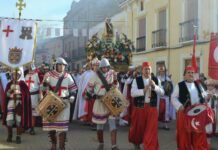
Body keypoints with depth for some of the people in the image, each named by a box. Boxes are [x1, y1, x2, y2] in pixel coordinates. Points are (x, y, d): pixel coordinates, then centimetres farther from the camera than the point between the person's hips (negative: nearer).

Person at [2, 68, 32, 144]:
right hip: (11, 102, 3)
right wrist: (11, 90, -11)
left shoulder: (22, 84, -2)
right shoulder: (9, 84, 8)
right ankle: (9, 135, 18)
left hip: (19, 103, -3)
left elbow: (26, 94, -6)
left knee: (19, 120, -2)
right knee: (9, 120, -2)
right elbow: (6, 94, 5)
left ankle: (18, 137, 7)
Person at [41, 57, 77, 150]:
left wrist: (72, 96, -6)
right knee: (50, 123, 7)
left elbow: (72, 88, 12)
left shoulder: (67, 76, 5)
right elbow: (43, 89, -2)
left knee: (63, 124, -5)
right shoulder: (49, 75, -1)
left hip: (64, 103, 0)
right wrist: (45, 82, -22)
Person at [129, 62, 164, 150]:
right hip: (139, 107, -1)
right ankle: (136, 143, 42)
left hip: (152, 108, 1)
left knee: (151, 130, -3)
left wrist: (154, 86, -18)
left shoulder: (156, 80, 4)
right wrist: (143, 90, -25)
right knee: (138, 127, 14)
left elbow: (162, 93, -1)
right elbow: (132, 93, -13)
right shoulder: (136, 80, -3)